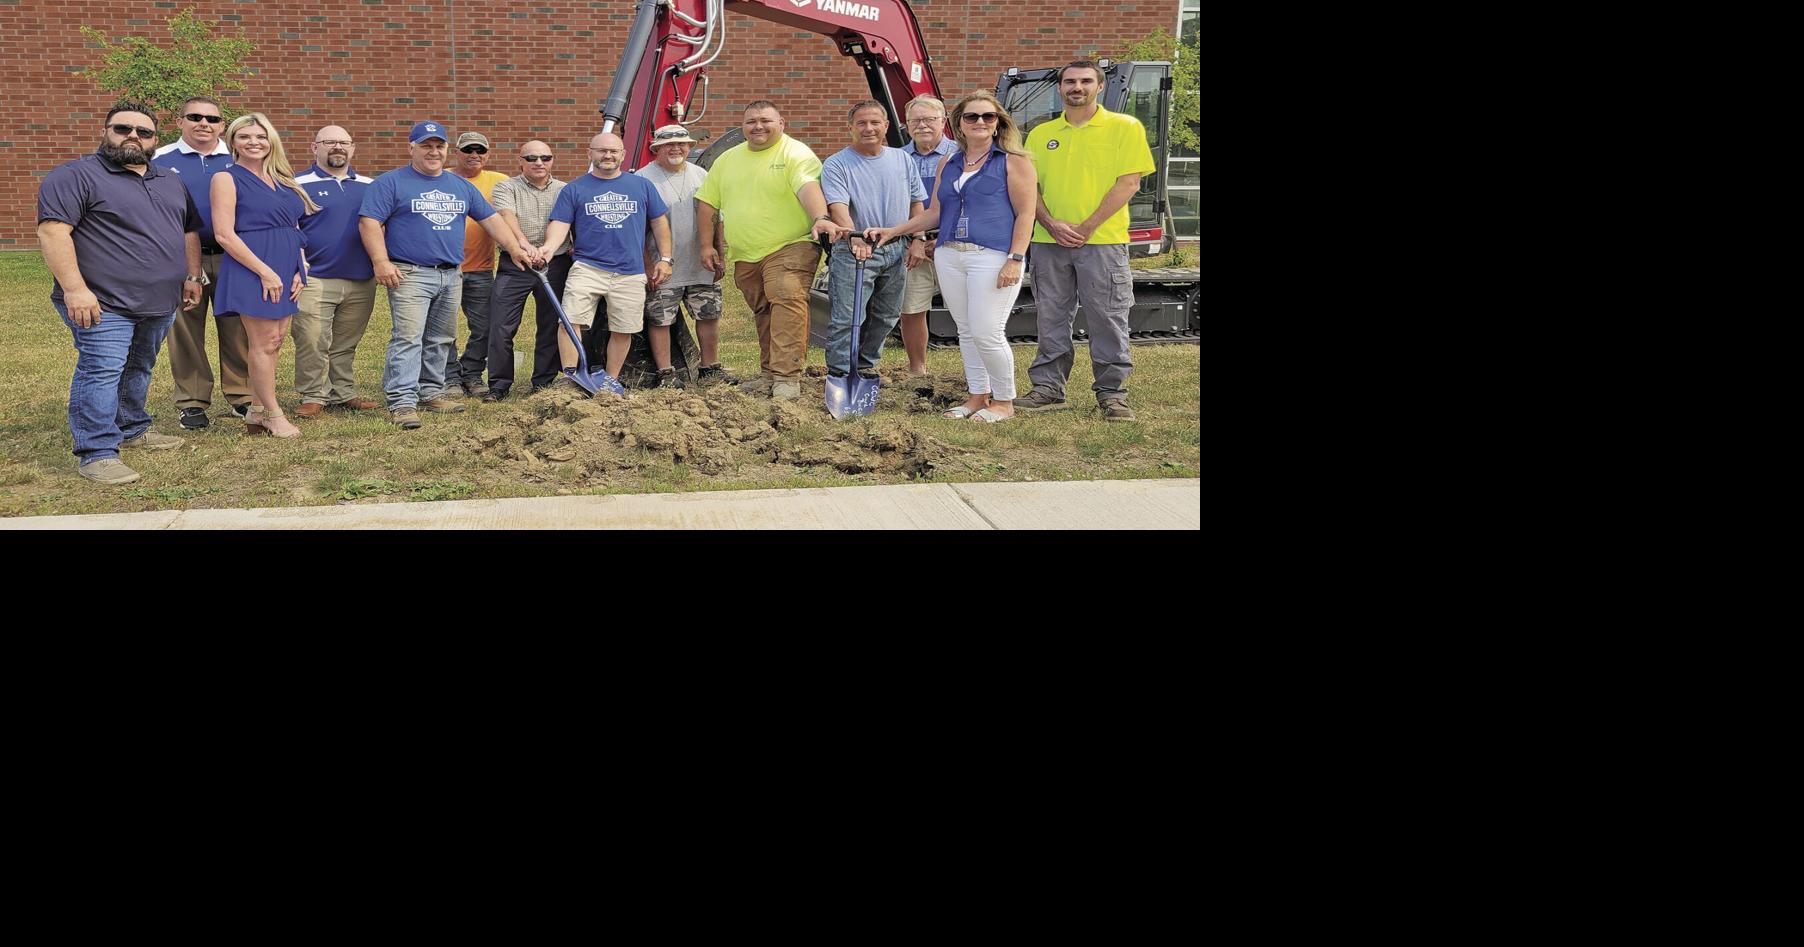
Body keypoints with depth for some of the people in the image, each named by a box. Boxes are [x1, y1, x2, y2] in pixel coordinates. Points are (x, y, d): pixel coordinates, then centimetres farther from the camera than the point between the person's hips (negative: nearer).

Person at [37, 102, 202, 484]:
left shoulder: (170, 182, 16)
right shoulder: (75, 176, -8)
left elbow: (189, 232, 24)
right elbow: (52, 230, -16)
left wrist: (193, 276, 15)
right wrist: (74, 288, -23)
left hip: (159, 304, 7)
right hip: (104, 304, -7)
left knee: (139, 370, 17)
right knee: (101, 371, -11)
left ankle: (132, 430, 31)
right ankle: (96, 454, -10)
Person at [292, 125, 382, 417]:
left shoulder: (369, 185, 14)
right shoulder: (298, 185, 1)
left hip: (361, 282, 4)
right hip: (315, 281, -4)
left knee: (346, 345, 11)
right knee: (312, 342, -7)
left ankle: (343, 394, 20)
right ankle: (313, 396, 3)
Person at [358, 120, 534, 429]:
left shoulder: (461, 186, 17)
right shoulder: (392, 183, -1)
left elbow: (490, 219, 19)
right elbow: (369, 222, -8)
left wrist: (515, 249, 10)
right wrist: (381, 261, -18)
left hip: (451, 276, 6)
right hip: (410, 275, -6)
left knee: (440, 341, 12)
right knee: (407, 338, -13)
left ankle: (431, 393, 22)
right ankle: (402, 402, -15)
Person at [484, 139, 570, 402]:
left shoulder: (564, 191, 13)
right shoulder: (507, 188, 3)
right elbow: (506, 216, -16)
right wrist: (521, 241, -34)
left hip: (556, 267, 2)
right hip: (515, 265, -2)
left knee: (551, 327, 6)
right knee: (501, 327, -5)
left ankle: (545, 383, 17)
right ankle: (499, 385, 4)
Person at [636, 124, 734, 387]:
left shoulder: (701, 176, 10)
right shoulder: (642, 179, -6)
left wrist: (719, 256, 11)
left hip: (702, 267, 5)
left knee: (709, 316, 9)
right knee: (659, 320, -2)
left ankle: (710, 370, 22)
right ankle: (666, 374, 8)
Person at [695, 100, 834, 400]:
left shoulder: (796, 154, -5)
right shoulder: (727, 160, 14)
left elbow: (808, 188, -23)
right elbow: (707, 203, 18)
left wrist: (821, 218, -41)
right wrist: (707, 245, 10)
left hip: (790, 248, -6)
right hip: (744, 256, 6)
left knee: (788, 301, -22)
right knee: (763, 314, 12)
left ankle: (787, 377, -26)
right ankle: (769, 375, 23)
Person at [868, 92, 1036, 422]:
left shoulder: (1013, 161, 1)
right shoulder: (948, 165, 18)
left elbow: (1025, 214, -4)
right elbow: (934, 213, 23)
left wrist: (1015, 259, -14)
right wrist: (892, 232, 16)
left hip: (993, 257, -6)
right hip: (950, 256, 6)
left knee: (987, 333, -10)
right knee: (966, 331, 9)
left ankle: (1004, 401, 4)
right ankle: (978, 396, 19)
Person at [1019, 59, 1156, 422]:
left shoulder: (1124, 128, 1)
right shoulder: (1041, 134, 12)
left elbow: (1129, 182, -6)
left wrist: (1087, 227, -13)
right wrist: (1051, 224, -8)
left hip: (1103, 241, -3)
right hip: (1048, 242, 4)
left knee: (1107, 319, -1)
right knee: (1051, 319, 7)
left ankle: (1112, 393, 6)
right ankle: (1048, 389, 15)